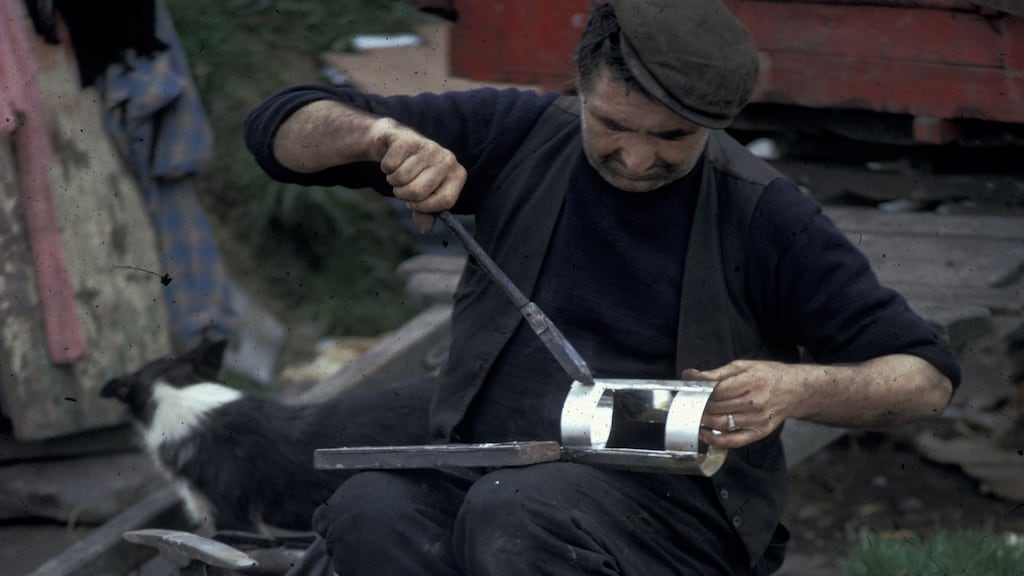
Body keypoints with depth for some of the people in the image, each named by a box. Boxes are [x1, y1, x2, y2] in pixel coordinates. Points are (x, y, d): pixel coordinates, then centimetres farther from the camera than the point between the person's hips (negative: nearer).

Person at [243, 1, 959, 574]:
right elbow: (281, 130, 12)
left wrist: (799, 389, -18)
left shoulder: (763, 214, 1)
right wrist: (380, 133, -11)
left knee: (514, 510, -37)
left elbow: (927, 378, 2)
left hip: (673, 506, -3)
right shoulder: (519, 137, 8)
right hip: (483, 473, 3)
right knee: (369, 511, -32)